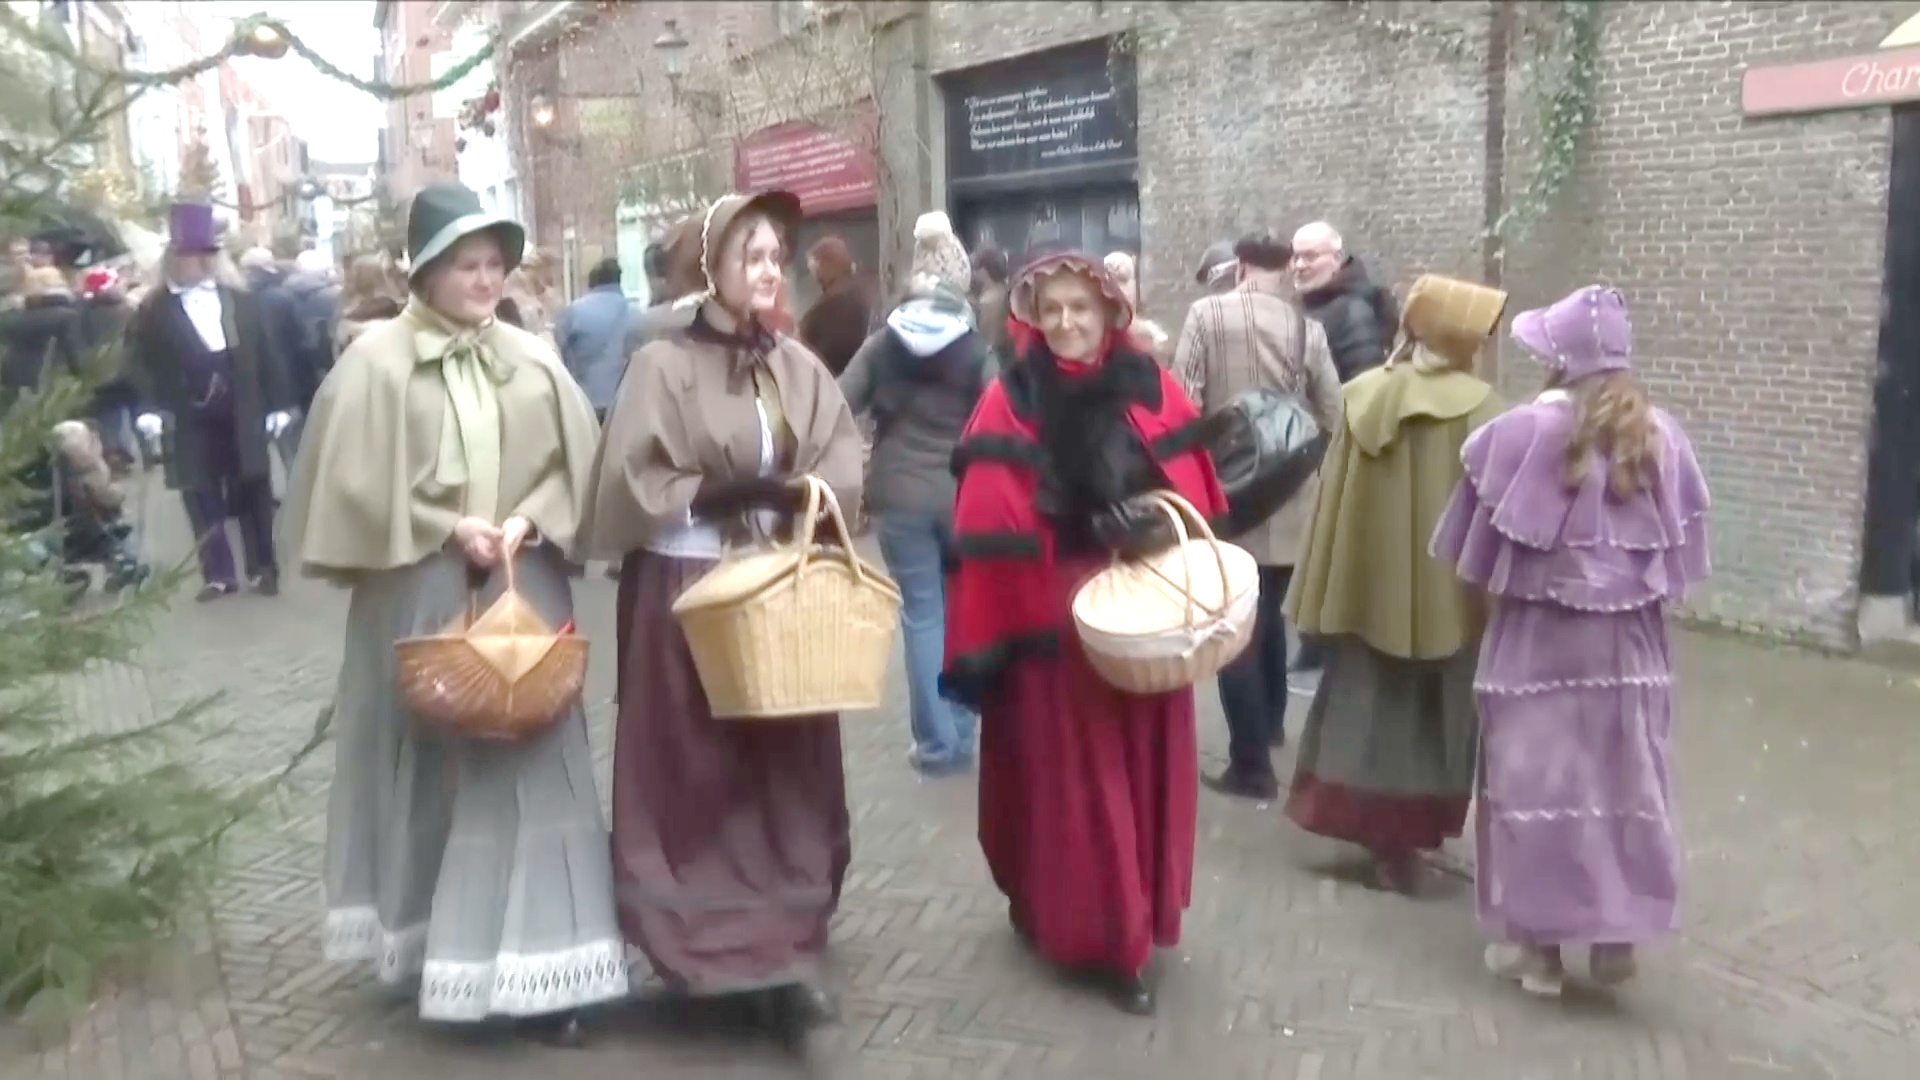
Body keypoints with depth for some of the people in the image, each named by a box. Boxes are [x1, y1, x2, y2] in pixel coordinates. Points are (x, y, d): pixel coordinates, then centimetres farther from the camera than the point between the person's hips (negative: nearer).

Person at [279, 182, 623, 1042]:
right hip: (421, 592, -2)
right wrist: (448, 529, -13)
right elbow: (353, 479, -7)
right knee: (432, 763, 8)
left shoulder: (532, 359, 5)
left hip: (522, 590, 2)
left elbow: (575, 461, 7)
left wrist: (527, 523, -9)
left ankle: (535, 963, 7)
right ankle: (426, 940, 26)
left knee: (527, 765, 1)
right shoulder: (377, 359, -4)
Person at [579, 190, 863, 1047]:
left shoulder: (800, 367, 6)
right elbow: (630, 485, -11)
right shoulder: (662, 365, -6)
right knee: (699, 774, 2)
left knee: (785, 770, 7)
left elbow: (845, 470, 3)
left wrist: (790, 494, -15)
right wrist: (720, 494, -18)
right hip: (688, 591, -4)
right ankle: (717, 948, 13)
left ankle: (781, 946, 16)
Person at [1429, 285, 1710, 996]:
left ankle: (1537, 943, 14)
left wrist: (1500, 588, 9)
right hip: (1630, 641, 4)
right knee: (1622, 781, 13)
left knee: (1536, 780, 6)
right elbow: (1682, 545, 6)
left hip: (1539, 637, -4)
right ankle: (1618, 935, 21)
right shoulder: (1660, 436, 0)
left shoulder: (1523, 433, -14)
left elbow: (1480, 542, -8)